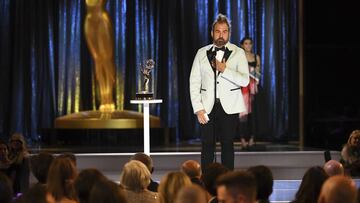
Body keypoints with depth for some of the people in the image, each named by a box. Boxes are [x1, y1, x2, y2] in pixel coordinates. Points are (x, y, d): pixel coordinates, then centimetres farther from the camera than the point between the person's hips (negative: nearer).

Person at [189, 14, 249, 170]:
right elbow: (194, 82, 6)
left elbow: (245, 81, -7)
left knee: (227, 145, 0)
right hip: (207, 107, 1)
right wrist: (198, 108, -4)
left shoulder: (238, 53, 4)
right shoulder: (202, 53, 9)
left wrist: (225, 69, -17)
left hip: (229, 107, -1)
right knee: (207, 146, -2)